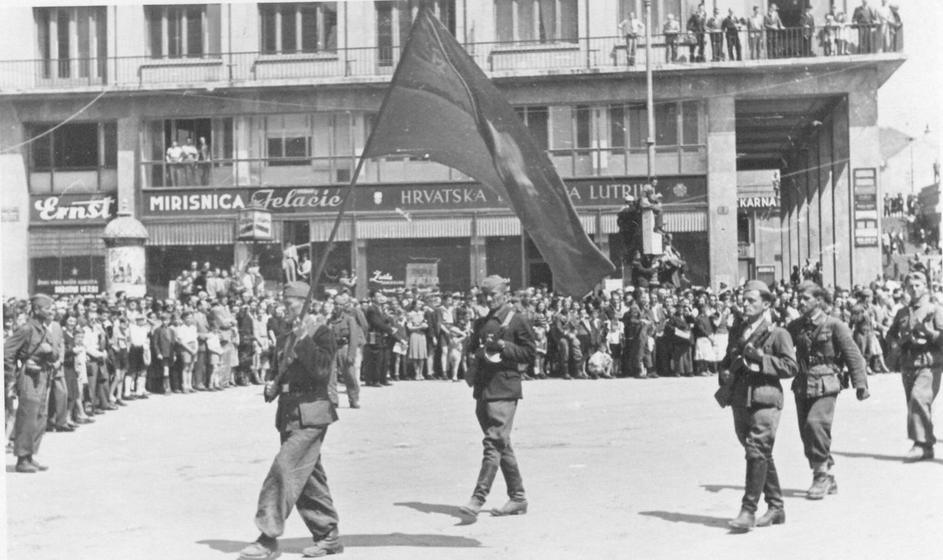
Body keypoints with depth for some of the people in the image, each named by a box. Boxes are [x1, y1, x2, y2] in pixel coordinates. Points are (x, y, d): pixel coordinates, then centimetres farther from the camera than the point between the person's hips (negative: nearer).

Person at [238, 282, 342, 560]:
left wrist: (304, 339, -23)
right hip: (289, 415, 9)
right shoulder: (285, 340, 17)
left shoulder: (321, 332, -7)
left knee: (285, 468, -15)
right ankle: (328, 536, 21)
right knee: (308, 477, 11)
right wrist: (272, 388, 7)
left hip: (312, 414, -8)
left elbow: (322, 371, -20)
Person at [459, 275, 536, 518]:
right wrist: (476, 355, 4)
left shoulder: (517, 320, -1)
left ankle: (478, 498, -16)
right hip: (483, 388, 7)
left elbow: (528, 353, -4)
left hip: (504, 389, -7)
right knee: (501, 445, 11)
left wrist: (503, 346, -16)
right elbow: (472, 350, 26)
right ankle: (517, 498, 19)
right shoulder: (481, 323, 18)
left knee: (494, 442, -13)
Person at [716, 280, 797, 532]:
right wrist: (725, 374, 5)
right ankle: (776, 507, 23)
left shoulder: (777, 333, -3)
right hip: (740, 399, 7)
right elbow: (727, 360, 26)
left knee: (757, 452, -13)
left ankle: (748, 511, -12)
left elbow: (790, 366, -10)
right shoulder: (737, 330, 16)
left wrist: (760, 358, -17)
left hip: (764, 400, -7)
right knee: (762, 455, 13)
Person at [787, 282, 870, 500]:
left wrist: (860, 383, -6)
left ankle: (822, 474, -9)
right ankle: (827, 480, 23)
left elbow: (852, 354, -4)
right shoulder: (796, 327, 10)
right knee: (806, 432, 7)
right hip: (802, 384, 6)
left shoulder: (834, 325, -5)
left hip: (826, 385, -6)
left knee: (815, 423, -24)